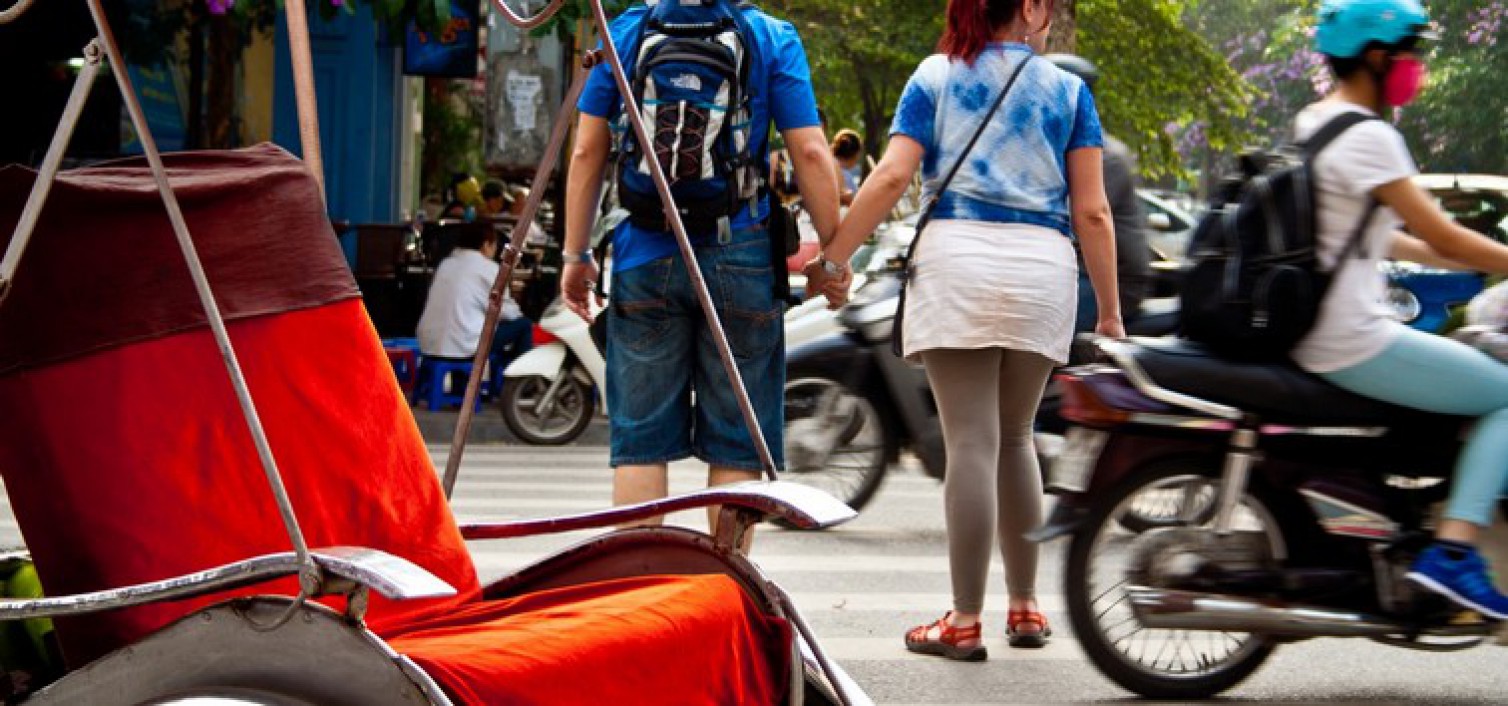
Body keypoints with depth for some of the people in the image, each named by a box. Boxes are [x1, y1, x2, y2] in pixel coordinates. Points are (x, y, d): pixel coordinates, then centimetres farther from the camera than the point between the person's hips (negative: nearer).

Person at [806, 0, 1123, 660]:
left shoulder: (935, 76, 8)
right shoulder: (1068, 91, 10)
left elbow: (891, 177, -3)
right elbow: (1092, 212, 5)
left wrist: (833, 257, 0)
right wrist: (1110, 310, 9)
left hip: (956, 258, -1)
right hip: (1043, 270, 1)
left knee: (972, 443, -1)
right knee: (1015, 438, 16)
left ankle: (965, 622, 0)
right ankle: (1025, 608, 22)